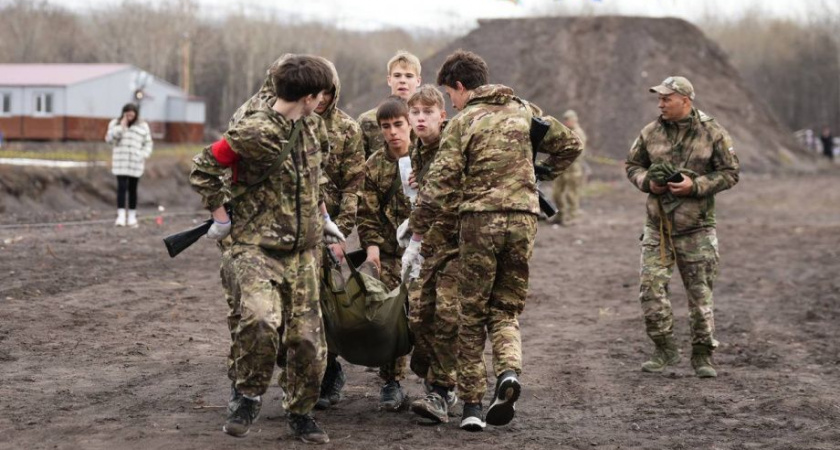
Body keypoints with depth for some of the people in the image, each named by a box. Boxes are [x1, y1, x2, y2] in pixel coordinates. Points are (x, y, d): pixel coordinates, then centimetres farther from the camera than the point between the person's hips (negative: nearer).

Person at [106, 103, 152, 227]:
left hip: (136, 163, 1)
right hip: (120, 163, -1)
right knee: (121, 187, -11)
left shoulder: (143, 126, 9)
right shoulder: (115, 123, 8)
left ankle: (132, 217, 11)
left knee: (133, 189, 6)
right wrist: (121, 127, -9)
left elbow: (148, 144, 12)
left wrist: (143, 156, -3)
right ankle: (121, 216, -11)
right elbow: (110, 139, -5)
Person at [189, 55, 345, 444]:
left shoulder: (311, 126, 6)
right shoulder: (255, 132, -19)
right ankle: (247, 395, -2)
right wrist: (221, 218, -9)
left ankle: (300, 412, 25)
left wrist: (321, 215, 23)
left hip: (302, 250, 7)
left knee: (306, 336, 5)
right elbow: (203, 169, -11)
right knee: (259, 321, -28)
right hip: (255, 246, -6)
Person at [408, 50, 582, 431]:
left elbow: (439, 184, -8)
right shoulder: (524, 111, 12)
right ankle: (509, 371, -14)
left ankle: (472, 404, 7)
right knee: (506, 309, 14)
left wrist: (417, 235, -4)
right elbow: (569, 144, 18)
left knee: (472, 315, 8)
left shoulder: (463, 123, -2)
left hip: (480, 218, -3)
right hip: (524, 217, 4)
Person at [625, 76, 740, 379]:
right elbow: (632, 165, 14)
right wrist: (647, 181, -7)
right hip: (658, 226, 3)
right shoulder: (650, 133, 4)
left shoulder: (712, 133, -5)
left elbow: (730, 173, -3)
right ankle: (665, 351, 10)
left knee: (700, 293, 4)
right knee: (651, 288, -5)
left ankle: (702, 355, 16)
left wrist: (695, 185, -16)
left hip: (696, 228, -2)